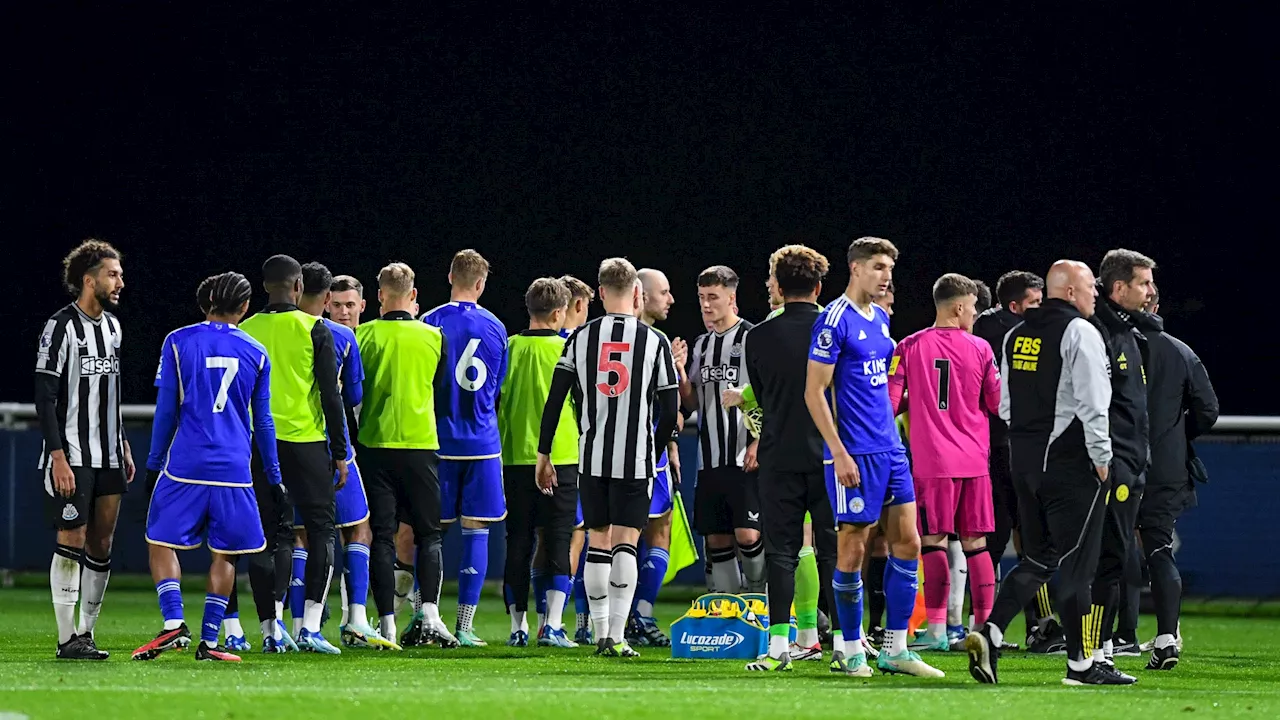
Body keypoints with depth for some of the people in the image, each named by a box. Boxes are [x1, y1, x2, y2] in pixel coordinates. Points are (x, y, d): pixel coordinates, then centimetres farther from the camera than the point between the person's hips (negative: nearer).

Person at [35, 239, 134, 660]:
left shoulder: (111, 325, 13)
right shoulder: (62, 327, -11)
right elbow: (45, 399, -14)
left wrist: (123, 448, 20)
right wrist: (58, 458, -19)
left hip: (107, 457, 8)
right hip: (72, 458, -8)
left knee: (102, 545, 6)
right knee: (72, 542, -7)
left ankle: (86, 633, 12)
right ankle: (67, 639, -3)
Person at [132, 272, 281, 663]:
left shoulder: (178, 342, 2)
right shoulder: (255, 352, 7)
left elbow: (166, 410, 2)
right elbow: (262, 421, 12)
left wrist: (154, 463, 10)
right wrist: (274, 478, 19)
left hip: (184, 466, -2)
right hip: (234, 470, 2)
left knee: (161, 543, 7)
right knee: (223, 554, 9)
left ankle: (173, 622, -10)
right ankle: (209, 640, 4)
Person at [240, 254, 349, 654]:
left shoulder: (245, 332, 5)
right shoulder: (314, 329, -4)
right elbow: (330, 395, -5)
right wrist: (340, 453, 2)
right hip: (305, 441, -3)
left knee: (270, 535, 8)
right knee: (320, 530, 4)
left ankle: (271, 631, 3)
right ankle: (310, 628, -6)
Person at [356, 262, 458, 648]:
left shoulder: (364, 336, -3)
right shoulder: (433, 337, 1)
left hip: (375, 442, -1)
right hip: (421, 443, 1)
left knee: (381, 535, 3)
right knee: (428, 533, 8)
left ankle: (387, 623, -1)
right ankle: (430, 614, -8)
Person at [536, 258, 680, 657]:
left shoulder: (580, 338, 3)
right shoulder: (655, 342, -1)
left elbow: (554, 399, 1)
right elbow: (670, 408, 1)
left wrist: (544, 454, 7)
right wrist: (656, 452, 16)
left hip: (592, 456, 2)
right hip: (637, 459, -2)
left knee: (598, 542, 12)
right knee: (625, 545, -1)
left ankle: (601, 634, 16)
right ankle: (616, 635, -10)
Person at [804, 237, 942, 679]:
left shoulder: (880, 319, 14)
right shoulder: (834, 320, -11)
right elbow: (814, 392, -13)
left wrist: (893, 436, 19)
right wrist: (839, 452, -17)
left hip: (889, 450, 8)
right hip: (855, 454, -8)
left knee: (907, 543, 5)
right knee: (853, 549, -2)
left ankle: (895, 649, 10)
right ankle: (851, 650, 8)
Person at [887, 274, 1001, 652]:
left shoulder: (910, 347, -2)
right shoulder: (980, 349, 0)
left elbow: (889, 403, -3)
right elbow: (998, 403, 7)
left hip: (932, 460, -1)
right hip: (974, 459, 1)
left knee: (934, 540, -1)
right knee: (975, 543, 7)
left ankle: (937, 629, -5)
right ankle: (985, 625, 9)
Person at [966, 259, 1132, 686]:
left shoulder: (1016, 336, 15)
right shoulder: (1080, 333, -10)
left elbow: (1005, 404, 18)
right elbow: (1092, 403, -17)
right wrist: (1101, 458, -11)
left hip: (1024, 459, 7)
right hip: (1071, 460, -7)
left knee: (1038, 559, 14)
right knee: (1076, 563, -2)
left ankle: (990, 633, -4)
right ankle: (1080, 664, 1)